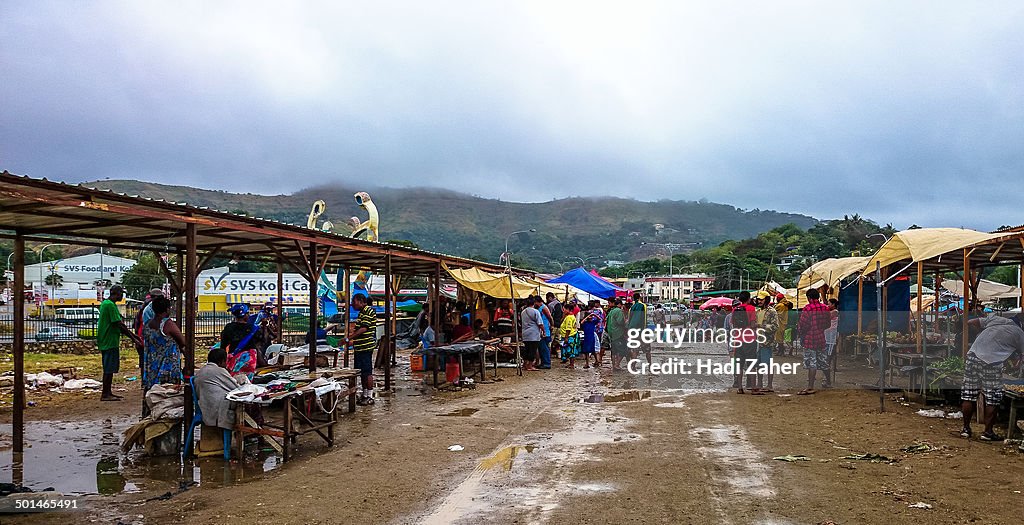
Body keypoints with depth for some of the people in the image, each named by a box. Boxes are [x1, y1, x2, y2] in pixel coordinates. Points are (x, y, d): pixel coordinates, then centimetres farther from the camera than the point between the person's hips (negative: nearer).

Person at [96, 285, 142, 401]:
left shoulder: (105, 303, 17)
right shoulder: (110, 305, -16)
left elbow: (119, 325, 19)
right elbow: (120, 325, -19)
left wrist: (133, 335, 18)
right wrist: (134, 339, -15)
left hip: (107, 341, 10)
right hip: (110, 341, -10)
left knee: (109, 369, 13)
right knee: (109, 369, -6)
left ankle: (108, 393, 17)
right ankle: (105, 394, -2)